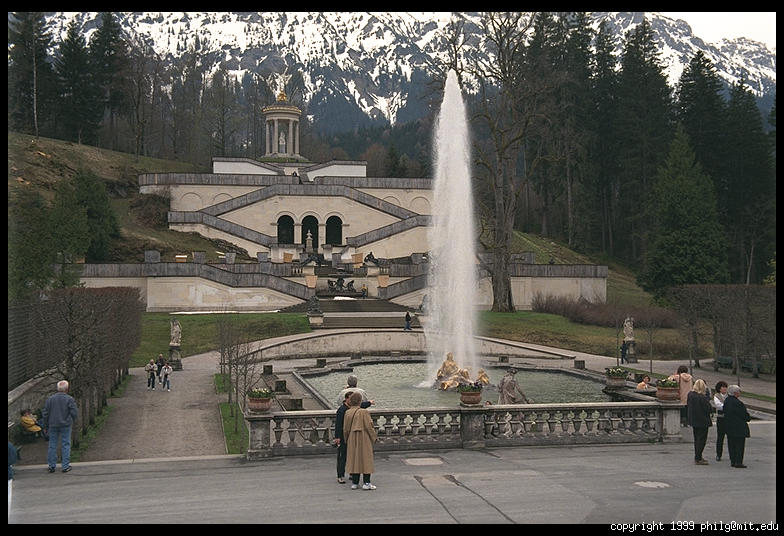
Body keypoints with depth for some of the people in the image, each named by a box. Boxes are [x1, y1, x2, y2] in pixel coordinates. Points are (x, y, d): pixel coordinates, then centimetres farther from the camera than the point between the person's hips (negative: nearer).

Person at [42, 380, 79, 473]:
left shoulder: (50, 399, 2)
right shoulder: (69, 399, -8)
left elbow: (45, 413, 4)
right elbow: (74, 413, -10)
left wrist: (46, 426, 13)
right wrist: (72, 422, 9)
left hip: (53, 425, 3)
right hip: (65, 425, -2)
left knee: (52, 445, 9)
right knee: (65, 445, 4)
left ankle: (52, 466, 12)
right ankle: (66, 466, 4)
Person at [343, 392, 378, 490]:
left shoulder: (347, 413, -1)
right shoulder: (363, 412, -14)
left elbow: (345, 429, 3)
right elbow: (369, 426, -13)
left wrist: (347, 440, 16)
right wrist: (374, 437, 0)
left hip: (352, 440, 4)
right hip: (364, 439, -4)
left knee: (354, 459, 11)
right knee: (365, 459, 3)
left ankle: (354, 483, 12)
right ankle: (366, 483, 2)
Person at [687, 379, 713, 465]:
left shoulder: (690, 395, -1)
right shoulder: (702, 397, -22)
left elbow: (687, 406, 8)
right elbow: (708, 409, -17)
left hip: (693, 420, 8)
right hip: (702, 421, -7)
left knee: (697, 439, 18)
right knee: (702, 439, 0)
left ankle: (697, 457, 26)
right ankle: (698, 459, -1)